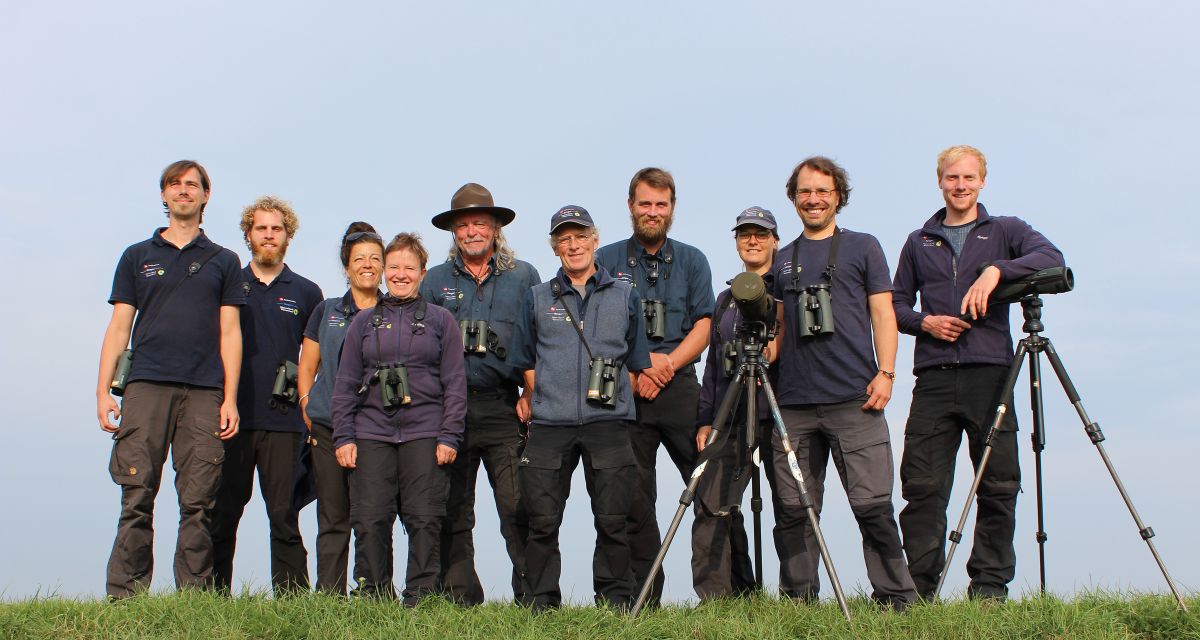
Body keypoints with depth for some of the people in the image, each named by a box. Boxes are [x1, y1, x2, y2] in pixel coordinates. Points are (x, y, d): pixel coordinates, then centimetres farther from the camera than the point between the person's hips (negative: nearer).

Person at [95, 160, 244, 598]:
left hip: (204, 393, 0)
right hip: (146, 386, 0)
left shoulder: (223, 262, 16)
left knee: (198, 503, -3)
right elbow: (119, 327, 12)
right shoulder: (137, 257, 17)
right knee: (137, 499, -6)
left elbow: (229, 332, 10)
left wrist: (230, 398, 0)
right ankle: (124, 597, -4)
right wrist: (103, 391, 2)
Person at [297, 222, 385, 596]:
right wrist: (308, 411, 3)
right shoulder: (326, 312, 15)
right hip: (329, 429, 2)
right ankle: (329, 597, 6)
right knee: (333, 519, 2)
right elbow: (306, 369, 16)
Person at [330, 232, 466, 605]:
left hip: (425, 434, -2)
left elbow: (455, 383, 6)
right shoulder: (364, 323, 16)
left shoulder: (440, 320, 11)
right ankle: (372, 598, 5)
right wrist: (343, 437, 3)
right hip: (371, 432, 2)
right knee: (369, 520, -4)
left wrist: (449, 437, -3)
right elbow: (345, 384, 13)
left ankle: (421, 599, 1)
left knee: (424, 519, -5)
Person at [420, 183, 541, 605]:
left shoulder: (522, 276, 10)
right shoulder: (436, 281, 15)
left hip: (505, 409, -2)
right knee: (452, 512, 4)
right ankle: (458, 599, 10)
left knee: (518, 508, -10)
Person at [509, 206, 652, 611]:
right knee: (543, 522, -1)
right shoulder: (537, 299, 14)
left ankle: (615, 603, 7)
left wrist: (613, 400, 10)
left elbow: (636, 364, 16)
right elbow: (526, 362, 18)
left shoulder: (625, 298, 13)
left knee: (612, 520, -2)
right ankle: (539, 604, 7)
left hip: (609, 425, -1)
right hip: (549, 426, 1)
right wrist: (536, 401, 12)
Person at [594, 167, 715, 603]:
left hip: (680, 386, 0)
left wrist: (668, 362, -11)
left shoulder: (692, 261, 12)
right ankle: (644, 597, 6)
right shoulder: (607, 261, 9)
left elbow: (704, 325, 6)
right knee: (635, 496, 1)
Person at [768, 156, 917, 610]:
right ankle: (797, 601, 11)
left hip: (854, 401, -3)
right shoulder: (783, 260, 20)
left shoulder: (863, 247, 11)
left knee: (872, 504, -9)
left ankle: (896, 598, -1)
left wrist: (885, 372, -6)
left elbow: (882, 313, 6)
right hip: (794, 403, 4)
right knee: (793, 509, 2)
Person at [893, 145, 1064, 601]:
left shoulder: (1005, 231, 13)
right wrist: (924, 322, -1)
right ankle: (917, 591, 0)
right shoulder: (919, 242, 20)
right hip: (933, 379, 1)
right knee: (923, 487, -4)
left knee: (998, 487, -2)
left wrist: (997, 269, -20)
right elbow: (896, 305, 20)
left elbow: (1050, 257, -6)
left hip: (990, 374, -1)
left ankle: (990, 590, 4)